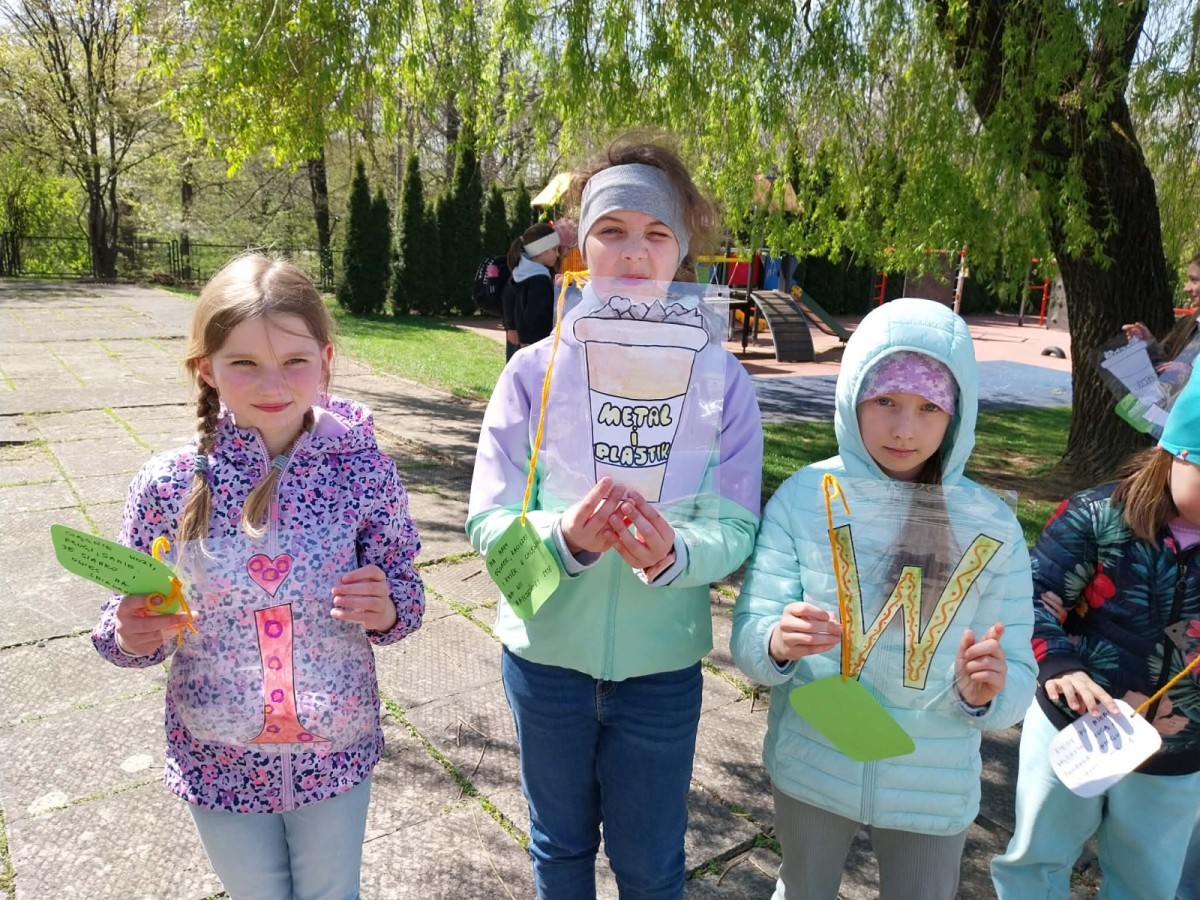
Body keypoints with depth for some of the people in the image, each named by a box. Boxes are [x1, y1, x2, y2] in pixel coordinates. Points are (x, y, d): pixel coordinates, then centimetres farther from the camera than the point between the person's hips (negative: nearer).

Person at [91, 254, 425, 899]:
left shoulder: (363, 470, -14)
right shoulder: (166, 486, -14)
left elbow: (405, 593, -4)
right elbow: (130, 623, -3)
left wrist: (388, 610, -26)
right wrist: (131, 636, -25)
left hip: (336, 751, 0)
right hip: (219, 762, 1)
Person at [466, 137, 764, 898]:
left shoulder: (720, 376, -10)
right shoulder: (536, 369, -10)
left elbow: (735, 529, -12)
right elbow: (489, 520, -12)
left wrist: (671, 554, -34)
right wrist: (565, 536, -33)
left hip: (662, 666, 0)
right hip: (548, 657, 1)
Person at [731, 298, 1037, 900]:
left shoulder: (991, 526, -11)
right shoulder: (804, 498, -15)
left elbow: (1017, 681, -7)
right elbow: (747, 636, -14)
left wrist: (984, 692, -28)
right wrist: (778, 642, -35)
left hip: (934, 790, 1)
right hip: (811, 771, 0)